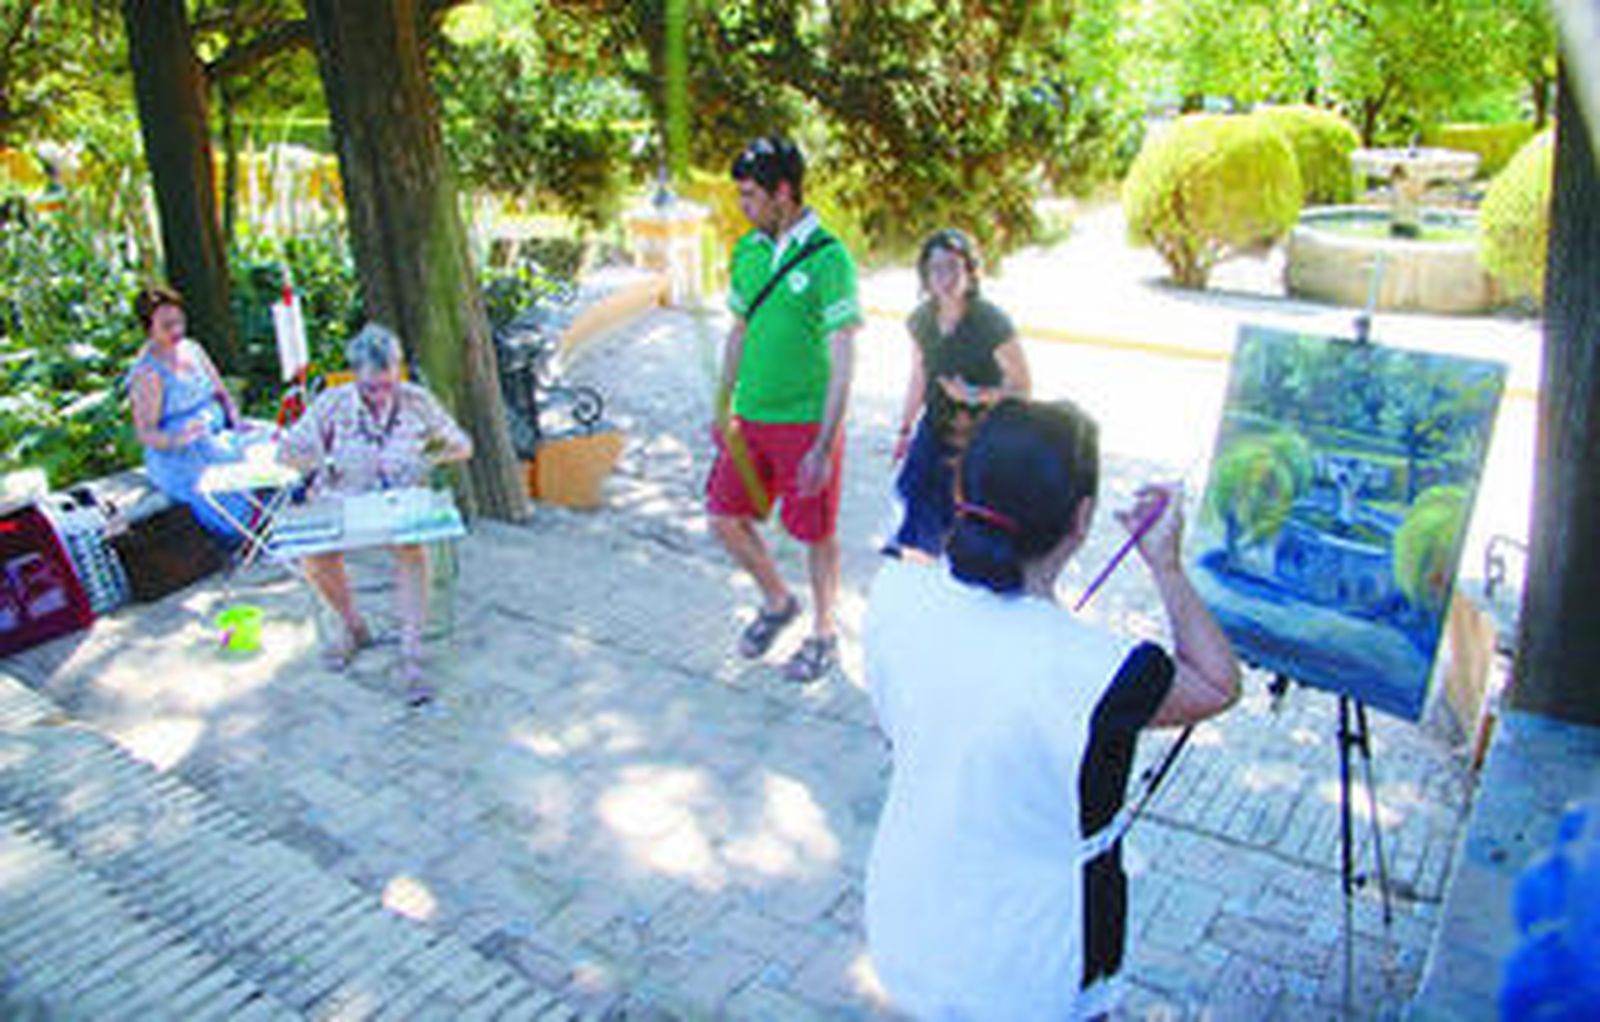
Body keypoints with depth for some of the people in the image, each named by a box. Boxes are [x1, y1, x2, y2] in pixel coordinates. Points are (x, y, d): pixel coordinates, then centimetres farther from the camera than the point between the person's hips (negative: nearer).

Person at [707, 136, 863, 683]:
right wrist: (723, 408, 16)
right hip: (751, 417, 6)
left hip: (806, 421, -6)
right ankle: (777, 602, 35)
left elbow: (843, 360, -16)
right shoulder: (747, 250, 6)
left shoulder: (828, 258, -14)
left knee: (816, 534, 6)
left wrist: (824, 447, -18)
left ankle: (824, 635, 28)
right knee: (726, 518, 11)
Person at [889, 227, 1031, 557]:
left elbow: (1022, 386, -12)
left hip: (979, 434, -5)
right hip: (934, 428, 5)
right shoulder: (921, 320, -1)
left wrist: (977, 396, -29)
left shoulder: (991, 323, -18)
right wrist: (905, 429, 19)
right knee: (913, 487, -2)